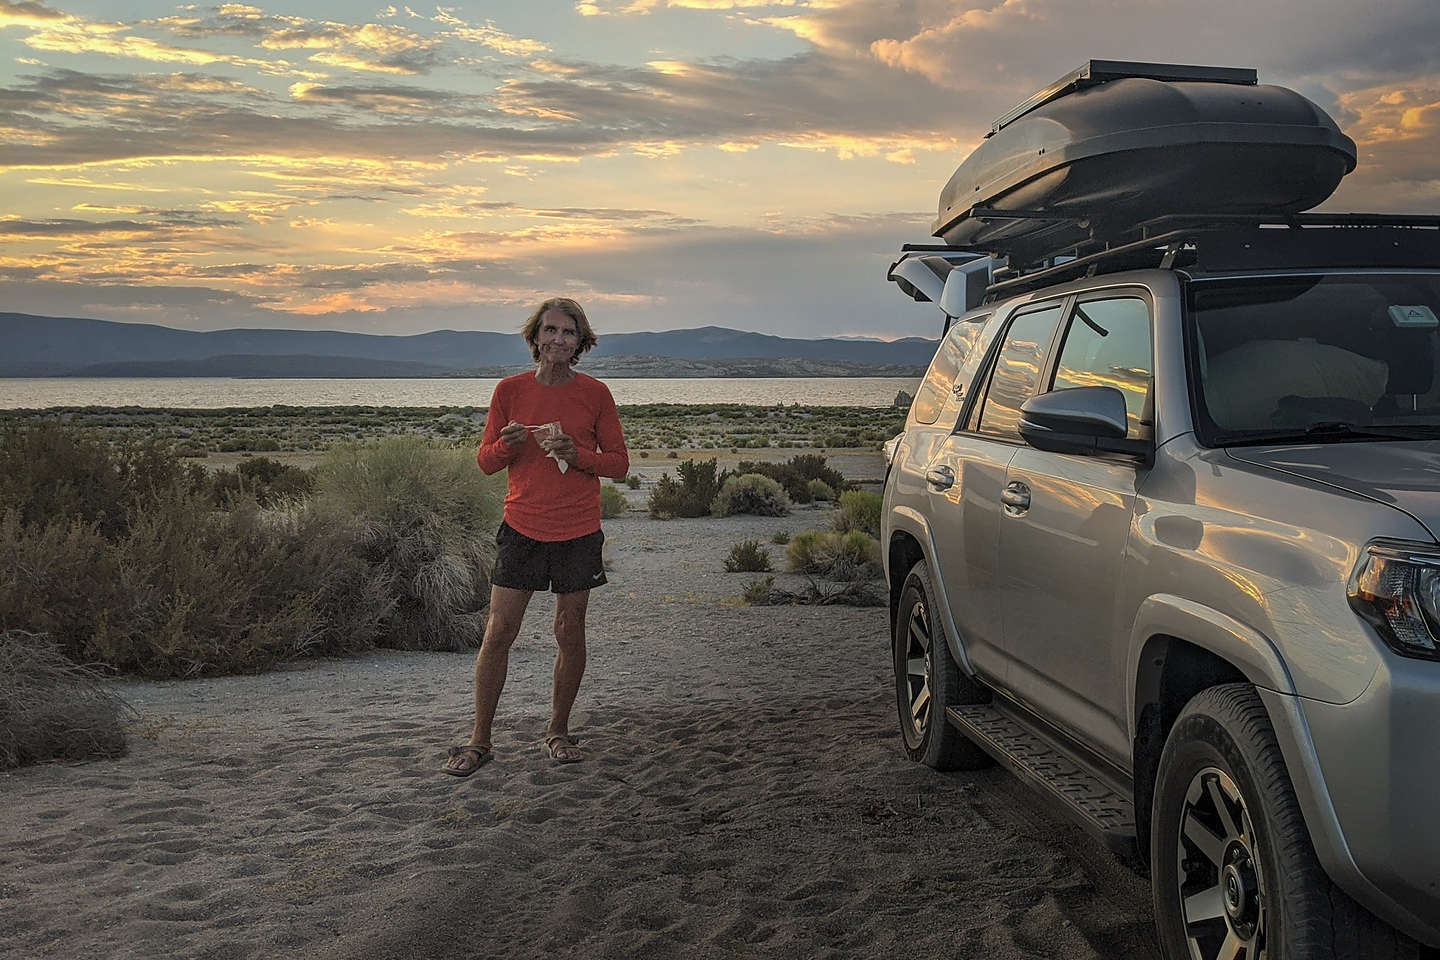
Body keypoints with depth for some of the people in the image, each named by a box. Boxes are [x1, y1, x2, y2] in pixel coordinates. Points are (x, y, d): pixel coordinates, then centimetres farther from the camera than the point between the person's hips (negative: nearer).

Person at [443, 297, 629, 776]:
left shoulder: (595, 393, 0)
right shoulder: (510, 390, 1)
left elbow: (618, 463, 3)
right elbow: (486, 461, 6)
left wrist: (575, 453, -14)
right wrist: (507, 444, -16)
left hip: (578, 532, 0)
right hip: (522, 526, 0)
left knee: (570, 633, 7)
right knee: (498, 633, -1)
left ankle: (558, 732, 25)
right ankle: (479, 740, 11)